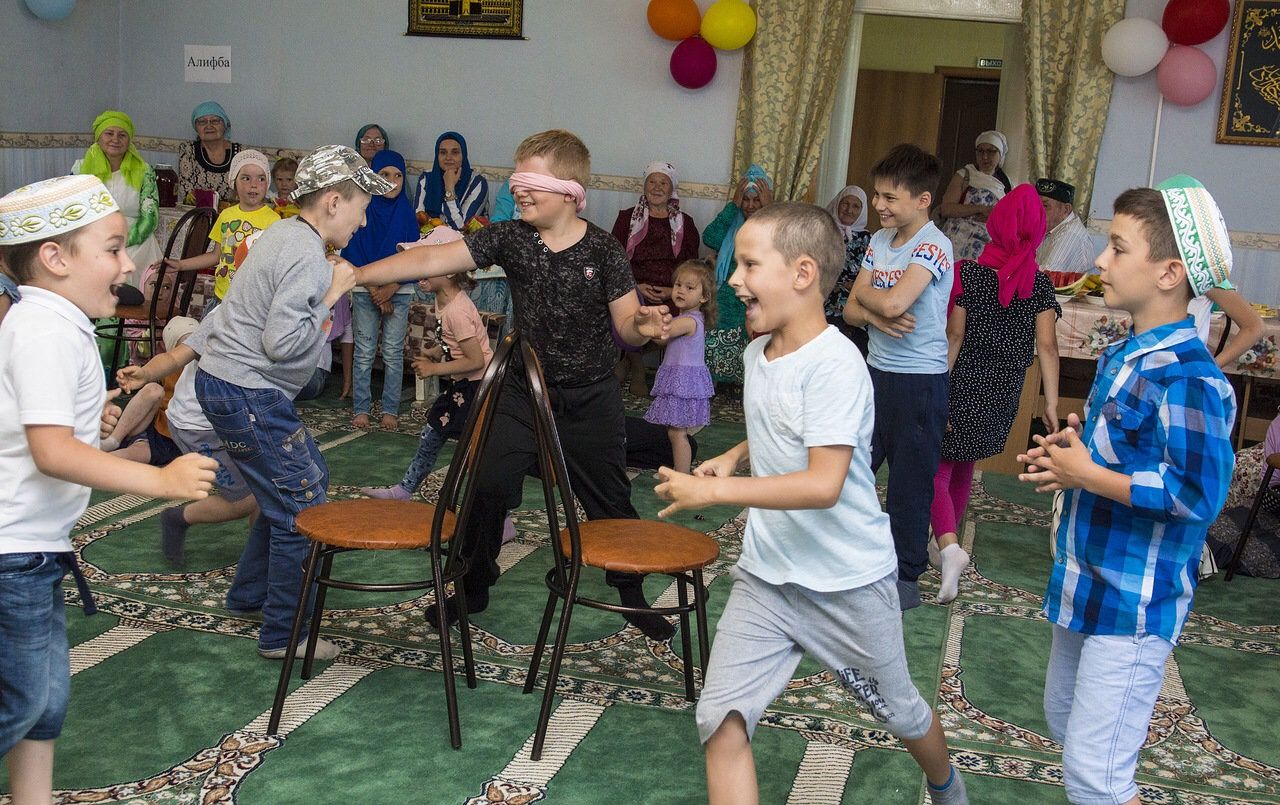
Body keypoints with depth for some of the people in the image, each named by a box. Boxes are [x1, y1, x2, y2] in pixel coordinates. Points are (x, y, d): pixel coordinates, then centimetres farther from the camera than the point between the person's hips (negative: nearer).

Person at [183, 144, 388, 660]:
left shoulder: (285, 235, 13)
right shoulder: (307, 256, -19)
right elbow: (283, 341, -27)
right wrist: (332, 294, -16)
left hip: (221, 380, 11)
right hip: (248, 393, -11)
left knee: (306, 479, 21)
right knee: (303, 506, -4)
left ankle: (249, 593, 34)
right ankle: (284, 634, 5)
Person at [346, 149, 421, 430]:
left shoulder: (406, 212, 3)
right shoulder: (362, 210, -2)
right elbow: (352, 253, -4)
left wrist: (391, 288, -10)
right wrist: (375, 290, -10)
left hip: (398, 291, 1)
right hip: (365, 291, -1)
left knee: (393, 353, 3)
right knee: (364, 352, 2)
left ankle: (390, 410, 10)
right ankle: (361, 408, 11)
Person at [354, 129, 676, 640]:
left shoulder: (602, 250, -13)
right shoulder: (510, 238, -9)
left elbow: (627, 326, -10)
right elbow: (433, 260, -15)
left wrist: (645, 325, -34)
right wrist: (356, 275, -22)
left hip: (590, 400, -2)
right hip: (524, 392, 2)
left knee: (609, 502, 10)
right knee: (486, 487, 1)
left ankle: (632, 596, 31)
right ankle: (472, 587, 24)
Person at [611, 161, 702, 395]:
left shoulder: (684, 223, 15)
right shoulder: (627, 218, 12)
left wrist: (674, 290, -9)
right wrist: (636, 286, -12)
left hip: (672, 297, 1)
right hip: (634, 290, -1)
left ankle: (628, 359, -4)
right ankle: (637, 369, -5)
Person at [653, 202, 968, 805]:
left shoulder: (835, 365, -23)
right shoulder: (758, 353, 3)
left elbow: (824, 484, -30)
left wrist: (709, 492, -28)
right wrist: (735, 456, 2)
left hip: (847, 581, -6)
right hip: (766, 575, 6)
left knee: (899, 711, 19)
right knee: (722, 720, -9)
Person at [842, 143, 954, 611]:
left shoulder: (932, 247, -15)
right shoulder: (879, 242, 7)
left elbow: (893, 302, -28)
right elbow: (851, 310, 5)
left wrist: (866, 294, -7)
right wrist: (877, 317, -17)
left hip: (919, 379, -7)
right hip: (877, 371, 7)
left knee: (910, 481, 4)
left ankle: (906, 577, 17)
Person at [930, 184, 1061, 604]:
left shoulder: (970, 274, -10)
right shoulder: (1040, 284, -1)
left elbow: (954, 337, -12)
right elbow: (1047, 346, -7)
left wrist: (936, 394, -10)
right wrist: (1051, 403, -5)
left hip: (961, 386, -4)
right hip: (1002, 396, 4)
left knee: (937, 471, 1)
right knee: (964, 470, 21)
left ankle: (949, 545, -22)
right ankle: (946, 543, 34)